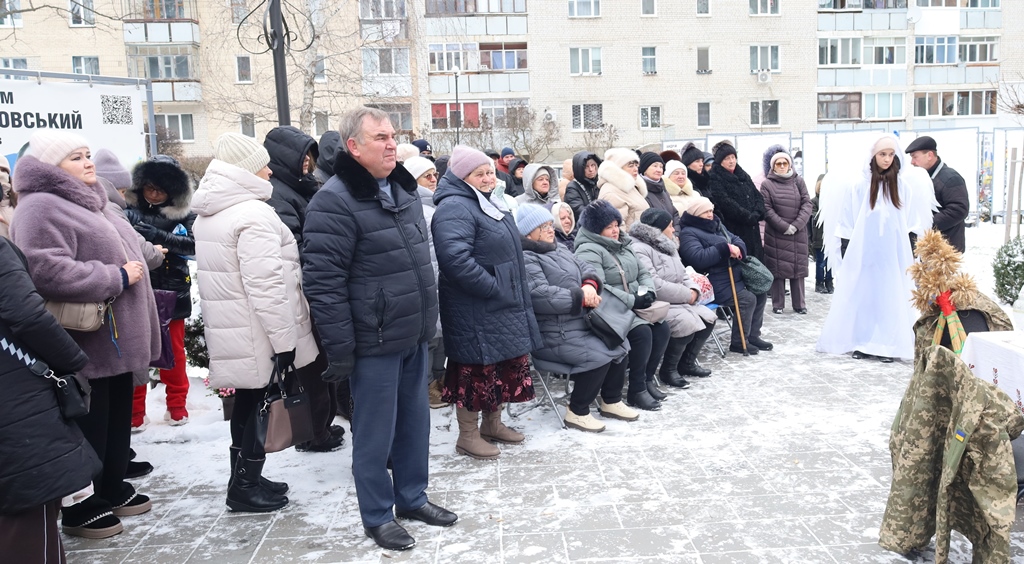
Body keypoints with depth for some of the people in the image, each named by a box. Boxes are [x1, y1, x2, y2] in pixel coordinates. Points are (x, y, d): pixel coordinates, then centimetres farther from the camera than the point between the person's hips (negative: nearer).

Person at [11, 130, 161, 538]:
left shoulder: (91, 202, 18)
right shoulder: (41, 207, -15)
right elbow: (47, 272, -27)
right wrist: (116, 278, -21)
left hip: (116, 336, 10)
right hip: (87, 341, -9)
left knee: (118, 417, 17)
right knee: (89, 423, 0)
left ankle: (112, 489, 32)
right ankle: (79, 507, 15)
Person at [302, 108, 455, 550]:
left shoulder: (404, 190, 11)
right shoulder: (335, 202, -16)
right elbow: (323, 282, -19)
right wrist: (340, 348, -19)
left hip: (414, 336, 8)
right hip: (374, 343, -8)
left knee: (415, 422, 18)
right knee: (375, 433, 6)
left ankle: (412, 497, 36)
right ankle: (377, 517, 24)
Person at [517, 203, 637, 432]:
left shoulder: (559, 249, 17)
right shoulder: (525, 259, -15)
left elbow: (586, 268, 13)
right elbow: (540, 294, -28)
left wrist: (590, 285, -12)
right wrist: (581, 297, -21)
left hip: (581, 323, 10)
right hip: (554, 335, -10)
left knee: (618, 344, 6)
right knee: (599, 355, -21)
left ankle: (611, 402, 21)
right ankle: (577, 412, -5)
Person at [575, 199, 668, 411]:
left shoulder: (624, 245, 15)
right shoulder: (589, 251, -14)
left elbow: (644, 273, 18)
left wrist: (648, 292, -5)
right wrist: (632, 301, -22)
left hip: (634, 307, 9)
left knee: (662, 328, -10)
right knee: (642, 332, -26)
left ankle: (647, 379, 5)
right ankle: (636, 391, -13)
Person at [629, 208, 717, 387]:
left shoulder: (667, 246, 14)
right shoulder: (639, 250, -20)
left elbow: (683, 275, 16)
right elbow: (654, 286, -29)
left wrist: (694, 290, -7)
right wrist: (687, 295, -20)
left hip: (678, 301, 10)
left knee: (708, 317, 0)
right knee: (687, 323, -28)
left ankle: (687, 363, 14)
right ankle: (668, 370, -10)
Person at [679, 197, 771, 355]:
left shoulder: (716, 225, 18)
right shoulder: (688, 234, -11)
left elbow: (737, 240, 17)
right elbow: (699, 258, -26)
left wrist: (737, 249, -9)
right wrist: (725, 248, -23)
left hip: (734, 274, 10)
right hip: (714, 283, -10)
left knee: (761, 293, 5)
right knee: (747, 299, -21)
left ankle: (753, 336, 17)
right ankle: (738, 342, -5)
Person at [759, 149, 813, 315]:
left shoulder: (798, 181, 8)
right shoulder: (767, 184, 1)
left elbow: (807, 204, 1)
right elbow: (767, 210, -6)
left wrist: (796, 225, -11)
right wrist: (784, 226, -14)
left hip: (798, 234, 2)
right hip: (776, 234, -2)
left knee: (798, 267, 5)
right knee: (778, 268, 0)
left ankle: (799, 303, 14)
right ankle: (778, 304, 8)